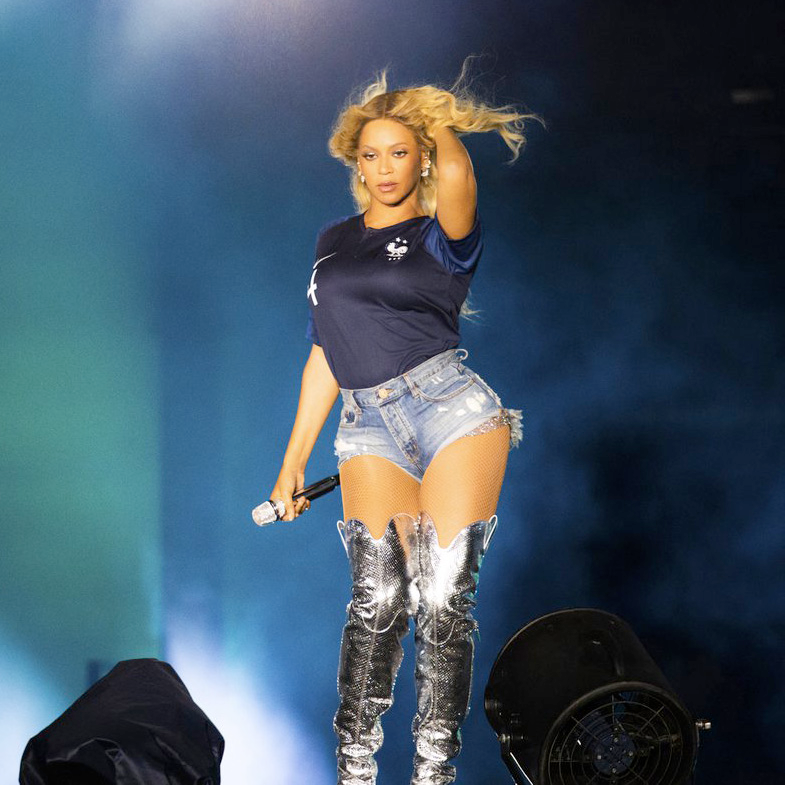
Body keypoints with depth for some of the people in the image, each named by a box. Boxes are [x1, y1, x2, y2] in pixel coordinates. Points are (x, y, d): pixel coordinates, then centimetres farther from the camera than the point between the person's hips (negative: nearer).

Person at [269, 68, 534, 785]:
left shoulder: (440, 235, 5)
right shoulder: (334, 241, 19)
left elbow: (455, 171, -20)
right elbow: (326, 354, 21)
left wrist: (439, 120, 3)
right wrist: (293, 461, 18)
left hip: (451, 409, -3)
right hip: (370, 430, 3)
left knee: (444, 598, -7)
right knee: (377, 597, -10)